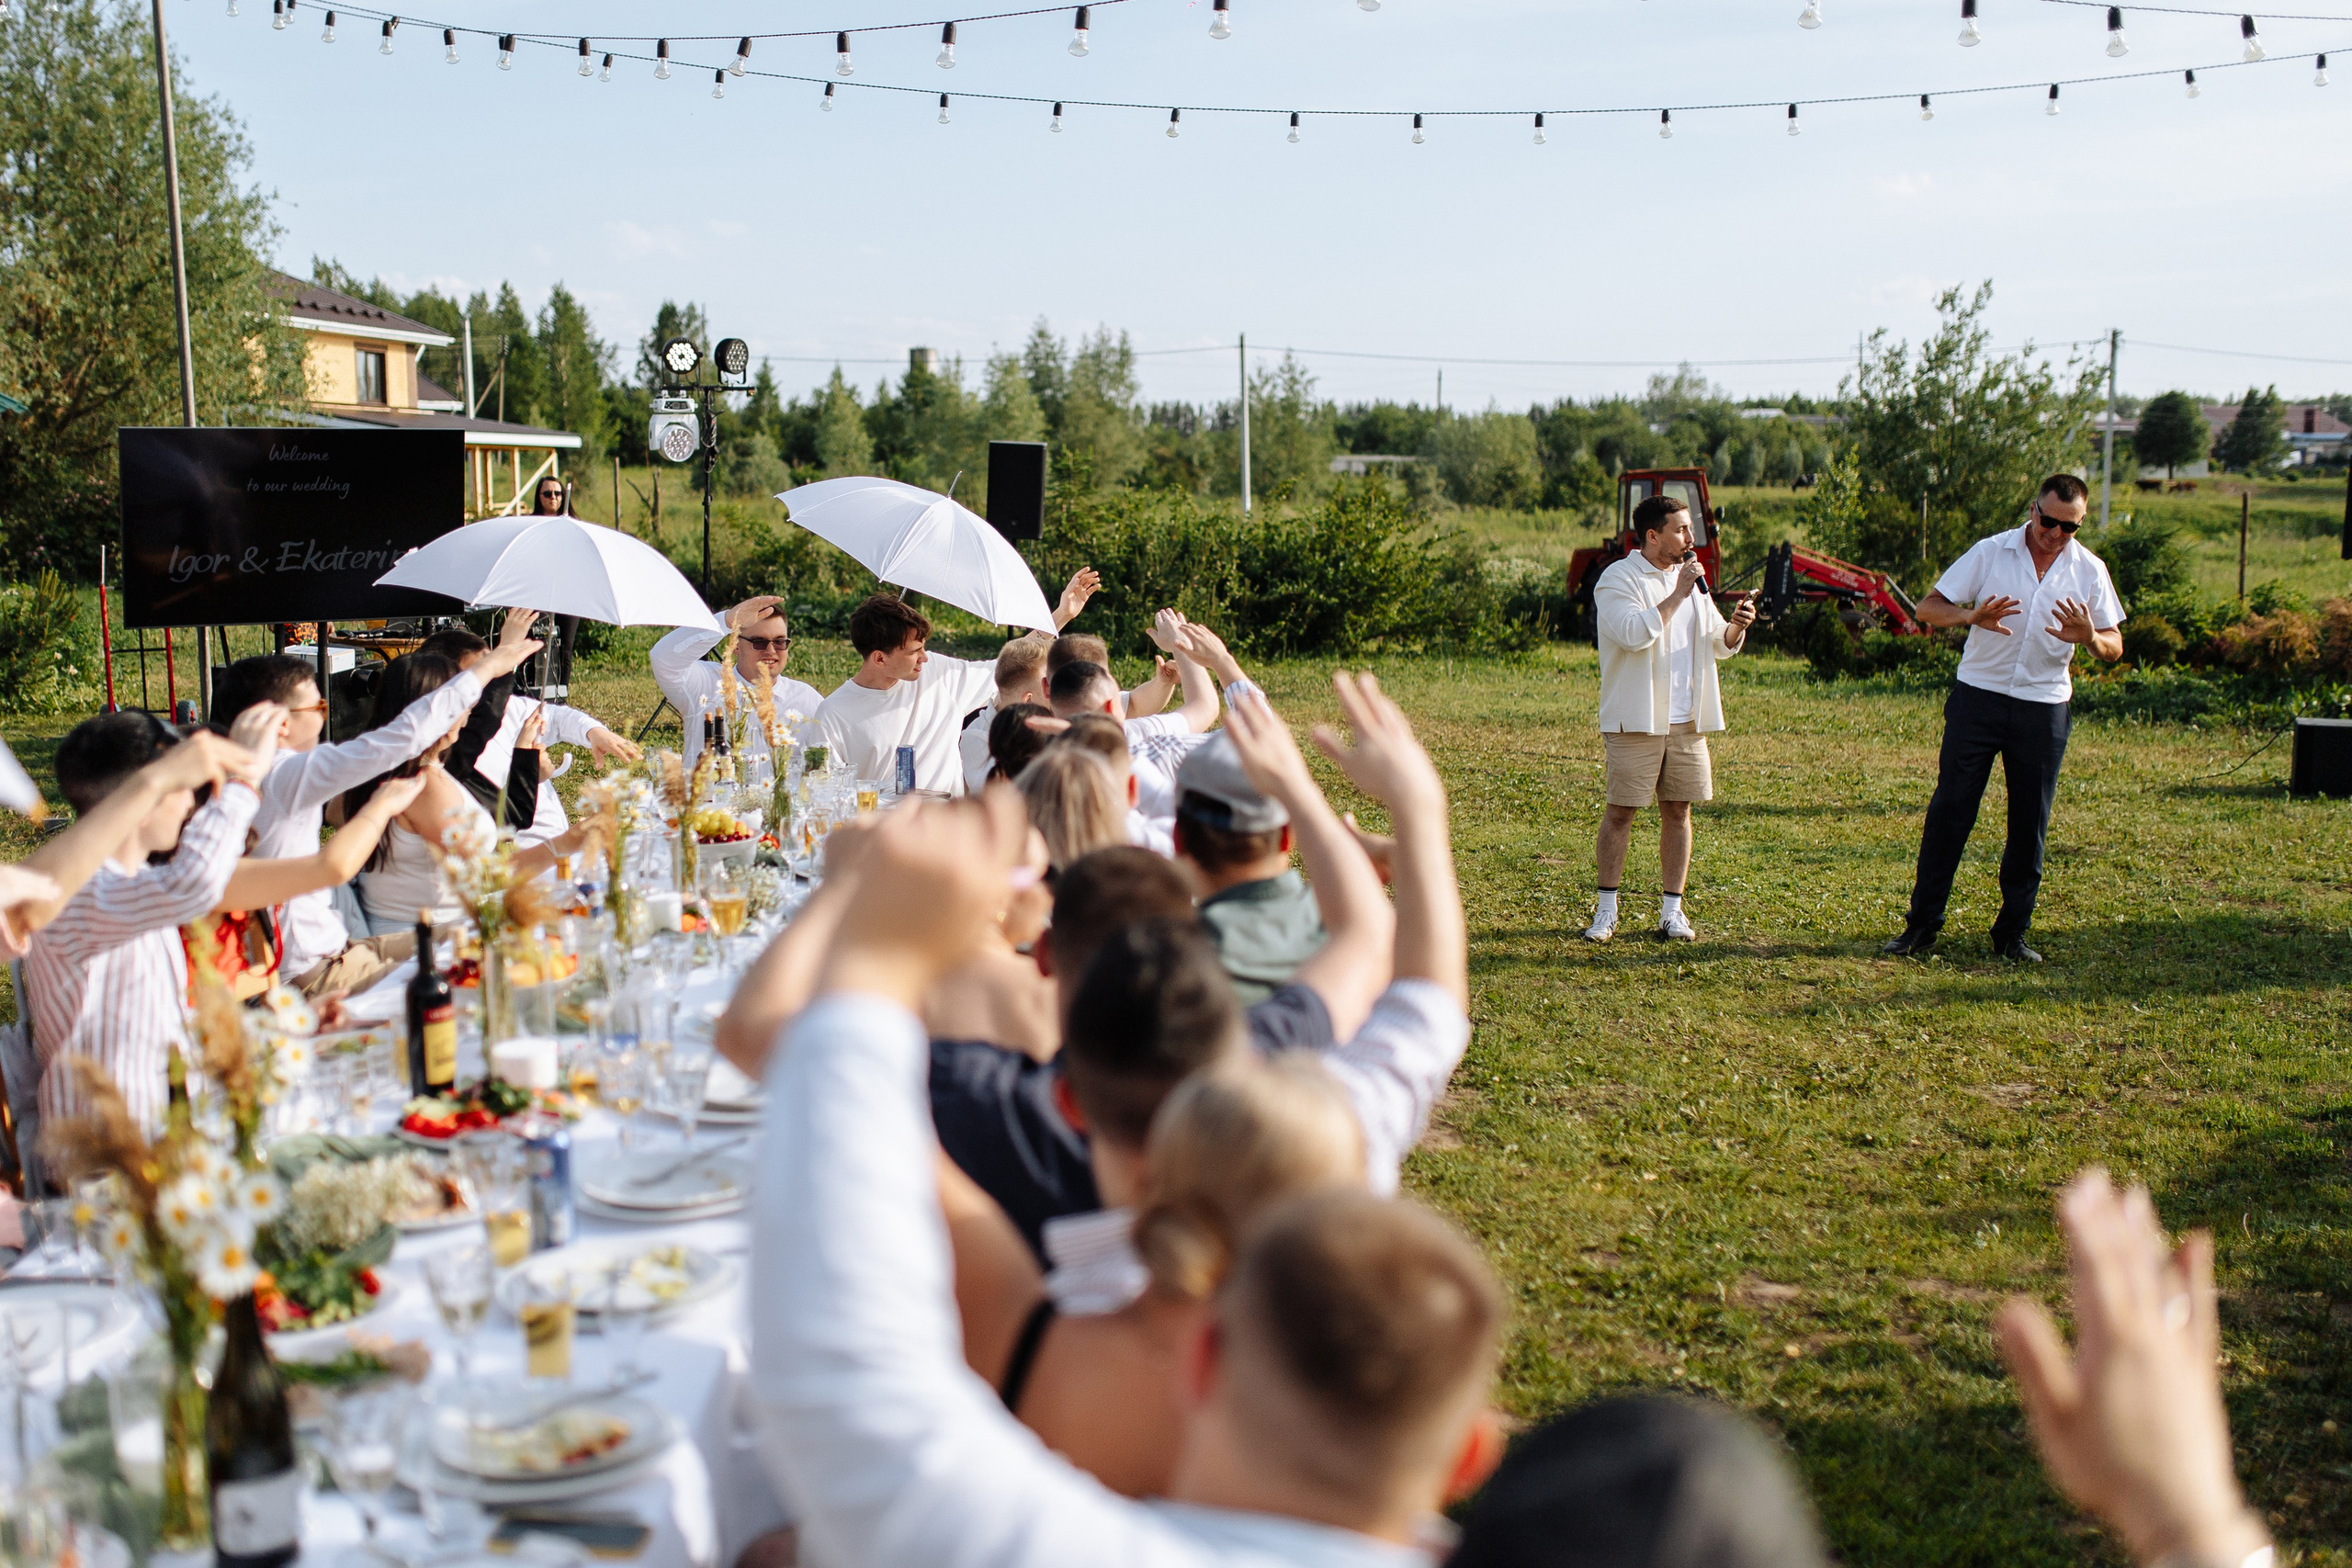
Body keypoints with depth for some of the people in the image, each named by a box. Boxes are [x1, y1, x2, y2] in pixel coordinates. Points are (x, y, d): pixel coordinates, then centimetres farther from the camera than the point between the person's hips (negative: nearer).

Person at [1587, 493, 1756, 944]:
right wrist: (1677, 595, -18)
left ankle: (1672, 910, 12)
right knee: (1620, 811, -3)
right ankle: (1607, 911, 6)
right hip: (1636, 721, -6)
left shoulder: (1689, 577, 15)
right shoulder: (1618, 580, -6)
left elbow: (1718, 644, 16)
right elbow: (1635, 633, -22)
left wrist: (1736, 626, -5)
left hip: (1687, 721, 6)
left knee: (1678, 811, 6)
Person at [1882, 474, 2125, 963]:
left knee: (2030, 823, 5)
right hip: (1978, 697, -1)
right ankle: (1921, 925, 7)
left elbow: (2114, 648, 4)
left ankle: (2013, 932, 16)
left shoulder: (2090, 571, 3)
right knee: (1950, 809, -1)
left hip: (2045, 708, 2)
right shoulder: (1990, 552, -2)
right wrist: (1972, 616, -24)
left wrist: (2089, 638, -20)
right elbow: (1929, 608, -3)